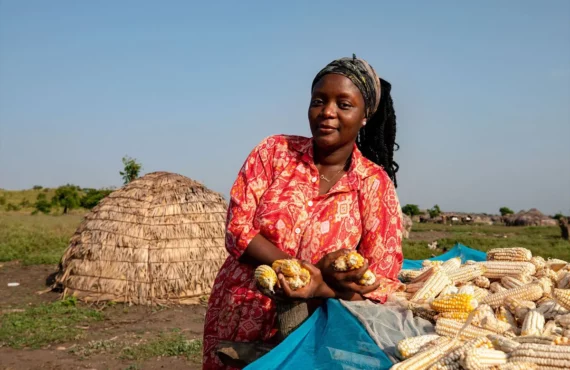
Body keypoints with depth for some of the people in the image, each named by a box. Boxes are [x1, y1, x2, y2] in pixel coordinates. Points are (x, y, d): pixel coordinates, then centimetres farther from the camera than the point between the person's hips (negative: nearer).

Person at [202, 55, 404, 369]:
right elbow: (237, 230, -11)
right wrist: (313, 270, -22)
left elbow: (382, 283, -10)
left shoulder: (376, 185, -8)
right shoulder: (274, 152, -5)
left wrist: (318, 288, -28)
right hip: (235, 319, 1)